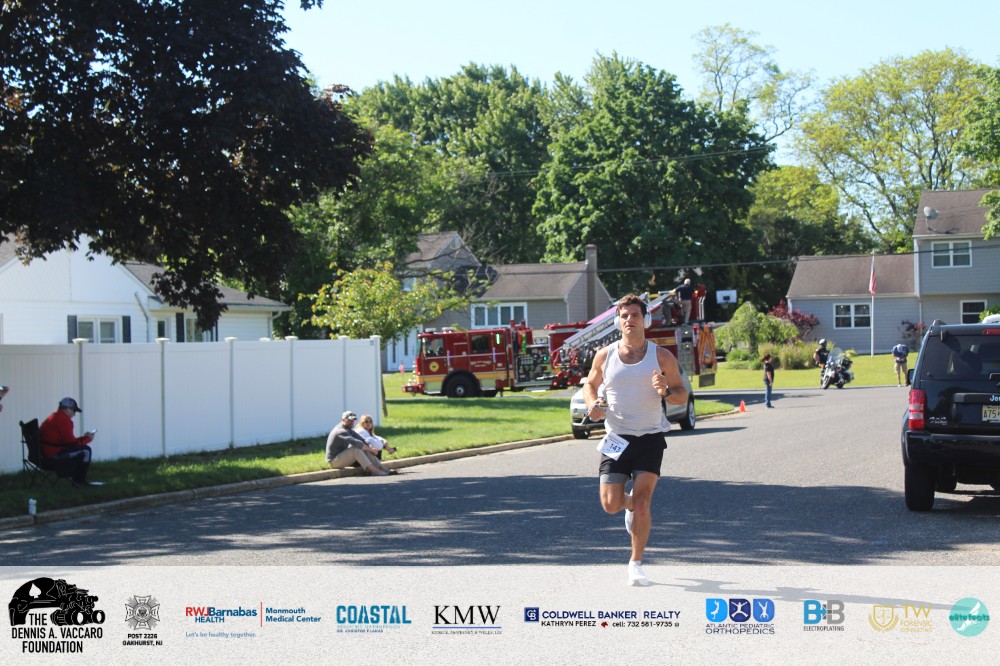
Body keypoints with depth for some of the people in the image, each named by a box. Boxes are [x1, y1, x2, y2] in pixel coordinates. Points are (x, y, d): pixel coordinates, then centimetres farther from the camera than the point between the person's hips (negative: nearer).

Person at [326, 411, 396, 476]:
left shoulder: (348, 428, 10)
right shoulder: (341, 431, -23)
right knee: (355, 448, -29)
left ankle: (383, 468, -9)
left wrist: (369, 448, -10)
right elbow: (356, 442, -33)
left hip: (343, 457, 10)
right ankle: (373, 470, -32)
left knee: (365, 450, -2)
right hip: (334, 461, -10)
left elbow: (359, 438, 6)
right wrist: (370, 449, -24)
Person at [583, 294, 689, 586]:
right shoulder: (604, 356, 2)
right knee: (610, 505, -3)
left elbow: (683, 395, 3)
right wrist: (592, 403, -6)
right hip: (616, 439, 2)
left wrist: (666, 392, -20)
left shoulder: (662, 357, -2)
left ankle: (636, 564, 7)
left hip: (650, 439, -2)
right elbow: (590, 384, 16)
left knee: (641, 504, -11)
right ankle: (630, 504, 36)